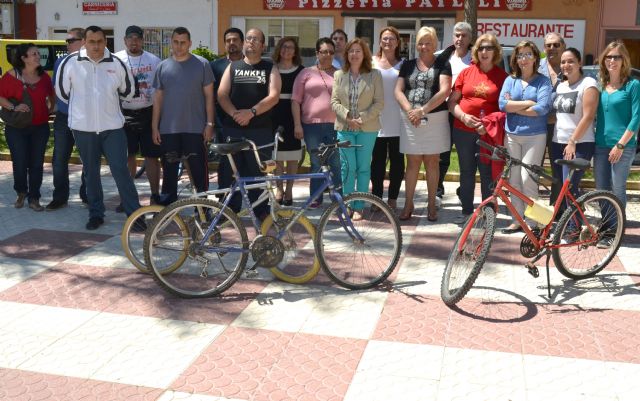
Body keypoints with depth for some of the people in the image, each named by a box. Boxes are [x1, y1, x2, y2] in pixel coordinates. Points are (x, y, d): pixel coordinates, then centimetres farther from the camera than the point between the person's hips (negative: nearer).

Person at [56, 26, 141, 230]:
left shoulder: (116, 64, -1)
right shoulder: (71, 63, -4)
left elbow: (128, 92, 13)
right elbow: (62, 92, 7)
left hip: (112, 127, -1)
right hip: (83, 128, 1)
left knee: (121, 170, -5)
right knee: (91, 173, 11)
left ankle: (135, 214, 1)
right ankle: (96, 214, 23)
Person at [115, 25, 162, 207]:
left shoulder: (154, 60, 6)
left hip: (148, 113, 0)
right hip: (125, 115, 0)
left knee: (152, 156, 2)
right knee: (127, 156, 6)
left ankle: (155, 196, 11)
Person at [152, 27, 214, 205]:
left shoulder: (202, 64, 2)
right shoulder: (163, 66, 9)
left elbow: (209, 95, 2)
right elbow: (158, 98, 10)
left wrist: (209, 123, -4)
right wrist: (154, 126, 4)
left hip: (195, 129, -2)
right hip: (168, 129, 3)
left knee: (199, 169, 0)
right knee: (169, 170, 9)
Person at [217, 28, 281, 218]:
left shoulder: (270, 68, 8)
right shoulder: (232, 67, 14)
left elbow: (274, 96, -5)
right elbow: (222, 94, 5)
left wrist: (251, 112, -17)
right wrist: (234, 113, -14)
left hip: (261, 129, -2)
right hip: (232, 128, 2)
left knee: (259, 172, -1)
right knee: (231, 172, 3)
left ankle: (262, 212, 8)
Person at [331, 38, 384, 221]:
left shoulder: (374, 75, 1)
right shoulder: (339, 75, 9)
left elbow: (379, 102, -4)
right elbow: (334, 101, 4)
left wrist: (362, 118, -13)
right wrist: (347, 117, -12)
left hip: (367, 128, -1)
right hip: (345, 128, 2)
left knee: (363, 168, 3)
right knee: (347, 167, 3)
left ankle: (359, 207, 10)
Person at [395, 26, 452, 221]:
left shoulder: (442, 64, 3)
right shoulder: (408, 65, 12)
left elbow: (444, 91, -10)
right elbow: (398, 91, 4)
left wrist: (423, 110, -16)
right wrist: (410, 111, -13)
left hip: (435, 119, -2)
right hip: (410, 120, 2)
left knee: (432, 162, 5)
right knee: (412, 163, 6)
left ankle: (431, 205, 13)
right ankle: (408, 205, 12)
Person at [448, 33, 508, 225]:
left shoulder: (502, 76, 1)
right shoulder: (466, 72, 6)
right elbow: (452, 101, 7)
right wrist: (463, 116, -9)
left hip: (488, 132, -2)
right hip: (463, 130, 2)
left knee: (487, 173, 1)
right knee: (466, 172, 11)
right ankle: (466, 210, 22)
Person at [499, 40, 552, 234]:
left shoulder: (543, 81, 1)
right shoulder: (510, 80, 10)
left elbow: (543, 107, -13)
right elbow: (503, 103, -5)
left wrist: (514, 107, -8)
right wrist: (528, 103, -9)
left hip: (534, 136, -3)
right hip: (512, 135, 4)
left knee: (527, 179, -9)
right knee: (513, 179, 4)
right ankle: (517, 219, 11)